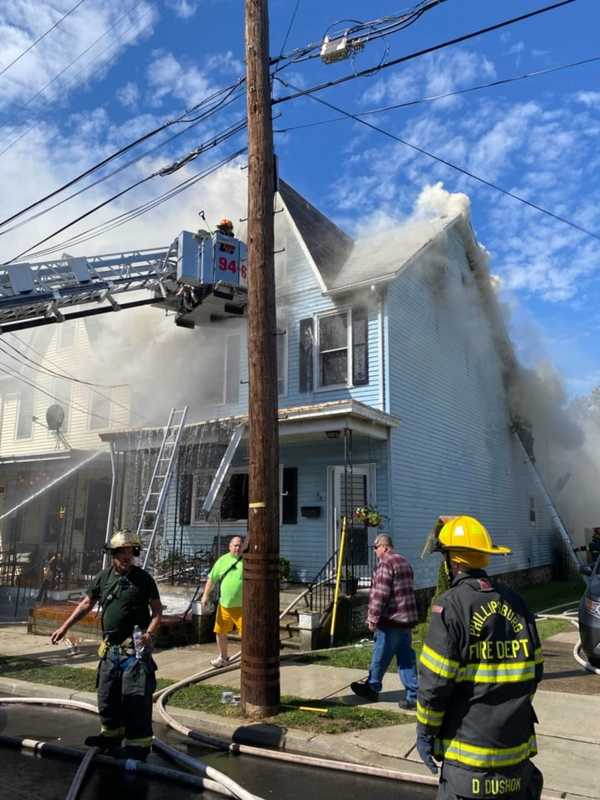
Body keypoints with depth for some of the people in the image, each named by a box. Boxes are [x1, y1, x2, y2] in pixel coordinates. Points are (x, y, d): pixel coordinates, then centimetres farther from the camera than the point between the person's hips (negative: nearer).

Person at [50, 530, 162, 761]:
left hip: (135, 647, -5)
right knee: (107, 693, 16)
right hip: (110, 646, 5)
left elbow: (157, 610, -4)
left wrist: (149, 633, -19)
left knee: (136, 696, -6)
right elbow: (86, 604, 14)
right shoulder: (104, 577, 4)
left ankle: (139, 744, 4)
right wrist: (65, 627, 10)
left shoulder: (143, 578, -7)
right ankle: (111, 734, 36)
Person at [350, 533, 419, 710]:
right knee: (407, 658, 10)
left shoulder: (385, 564, -15)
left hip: (391, 620, -9)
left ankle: (372, 688, 24)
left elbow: (380, 595, -20)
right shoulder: (404, 562, 14)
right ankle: (413, 695, 9)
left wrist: (373, 618, -11)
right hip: (407, 618, 9)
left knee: (380, 657, 8)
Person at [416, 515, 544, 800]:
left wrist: (425, 731, -3)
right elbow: (534, 672, 10)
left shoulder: (450, 606, -16)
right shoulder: (515, 603, 3)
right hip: (517, 744, 6)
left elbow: (435, 681, -16)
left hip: (470, 745, -6)